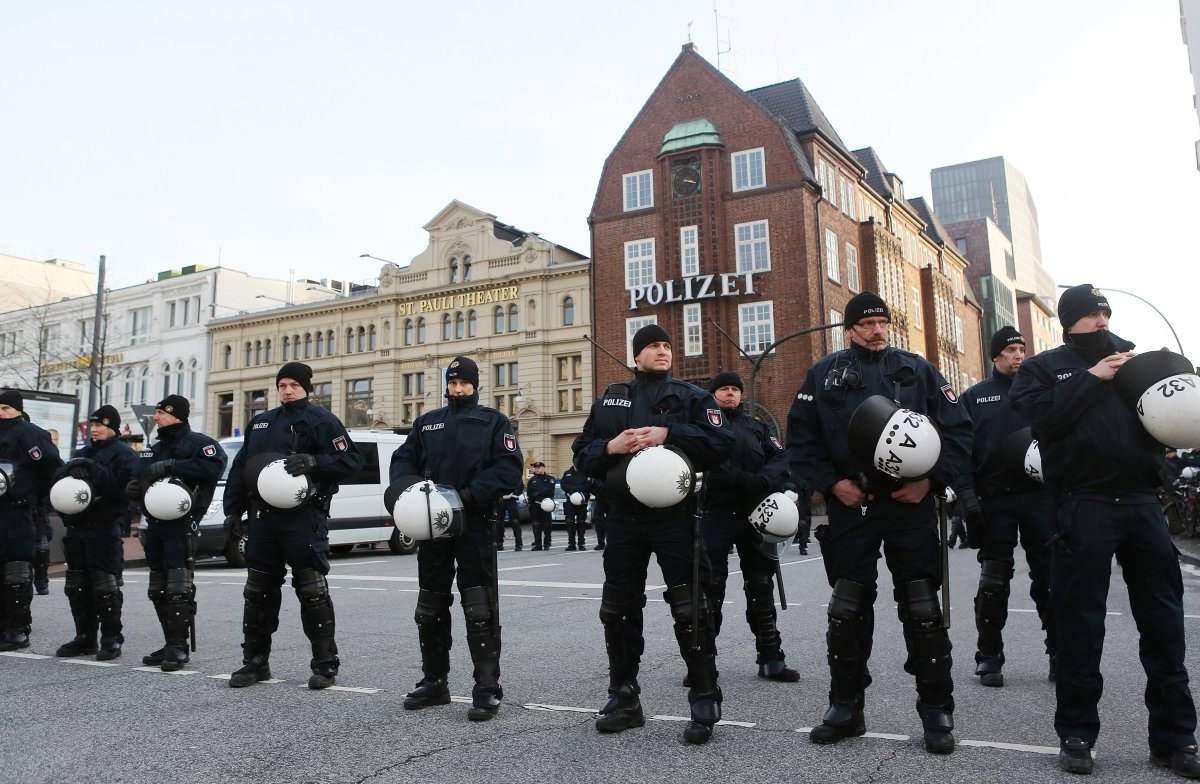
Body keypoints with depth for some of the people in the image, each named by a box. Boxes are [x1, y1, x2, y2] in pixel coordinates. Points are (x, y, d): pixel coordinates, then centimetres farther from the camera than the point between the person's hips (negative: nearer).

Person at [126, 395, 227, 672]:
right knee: (158, 589, 11)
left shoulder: (196, 442, -6)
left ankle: (179, 646, -7)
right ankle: (171, 644, 19)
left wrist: (170, 466, -23)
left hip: (180, 525, -9)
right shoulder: (155, 449, 22)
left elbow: (213, 465, -25)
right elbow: (141, 480, 30)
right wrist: (132, 489, 5)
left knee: (179, 587, -11)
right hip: (154, 525, 9)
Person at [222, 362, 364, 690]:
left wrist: (313, 461, -23)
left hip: (304, 518, -6)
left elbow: (351, 460, -8)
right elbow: (239, 469, 21)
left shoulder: (321, 420, -1)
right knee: (258, 591, 11)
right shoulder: (260, 423, 18)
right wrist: (233, 511, 14)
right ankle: (255, 661, 24)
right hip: (262, 517, 6)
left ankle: (325, 664, 6)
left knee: (312, 590, -4)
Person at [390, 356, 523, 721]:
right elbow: (402, 460, 15)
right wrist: (409, 486, -8)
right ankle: (434, 681, 25)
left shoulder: (494, 422, 3)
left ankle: (487, 688, -4)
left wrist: (469, 495, -19)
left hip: (474, 523, -5)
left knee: (479, 608, -8)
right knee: (430, 607, 12)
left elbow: (509, 467, -8)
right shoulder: (426, 423, 17)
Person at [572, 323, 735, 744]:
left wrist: (669, 434, -18)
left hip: (674, 515, -4)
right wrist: (611, 446, -9)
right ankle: (624, 699, 25)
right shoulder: (609, 400, 13)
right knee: (618, 610, 10)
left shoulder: (691, 396, 4)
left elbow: (720, 443, -9)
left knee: (689, 610, -3)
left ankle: (705, 705, 8)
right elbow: (582, 454, 12)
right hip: (623, 516, 4)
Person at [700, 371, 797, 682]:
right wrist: (741, 479, -24)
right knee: (710, 588, -3)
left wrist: (763, 481, -16)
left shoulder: (758, 428, 20)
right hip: (715, 515, -4)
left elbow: (780, 458, 5)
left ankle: (771, 658, 16)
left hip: (754, 515, 4)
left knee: (761, 587, 8)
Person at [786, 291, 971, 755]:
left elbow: (958, 429, 4)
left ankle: (937, 711, 15)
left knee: (922, 608, 3)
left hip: (911, 503, 0)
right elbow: (801, 438, 4)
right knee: (847, 609, 6)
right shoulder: (825, 374, 6)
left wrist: (931, 480, -7)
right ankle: (845, 707, 20)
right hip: (850, 506, 1)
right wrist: (831, 482, -7)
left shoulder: (917, 370, 7)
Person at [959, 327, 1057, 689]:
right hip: (995, 499, -1)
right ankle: (989, 657, 11)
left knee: (1050, 576, 4)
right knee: (994, 581, 2)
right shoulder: (974, 397, 7)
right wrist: (967, 494, -8)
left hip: (1040, 495, 2)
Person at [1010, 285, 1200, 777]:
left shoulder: (1130, 357, 17)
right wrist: (1092, 379, -12)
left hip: (1141, 501, 4)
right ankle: (1076, 734, 13)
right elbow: (1042, 416, -11)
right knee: (1081, 623, 2)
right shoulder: (1043, 367, 6)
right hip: (1083, 507, -4)